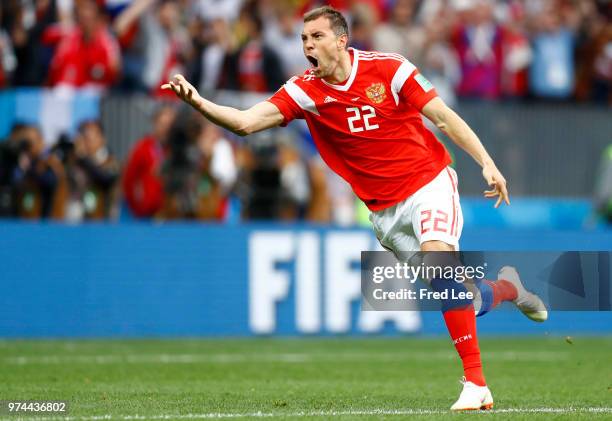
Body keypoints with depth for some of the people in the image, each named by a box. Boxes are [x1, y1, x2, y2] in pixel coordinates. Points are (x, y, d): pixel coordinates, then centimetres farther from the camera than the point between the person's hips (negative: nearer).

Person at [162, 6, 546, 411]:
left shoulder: (388, 69, -10)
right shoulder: (304, 91, -5)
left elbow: (443, 115, -4)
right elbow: (246, 122, -16)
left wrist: (486, 162, -11)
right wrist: (198, 102, -32)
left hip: (429, 182, -3)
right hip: (384, 209, 4)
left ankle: (476, 383, -26)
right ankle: (507, 288, 38)